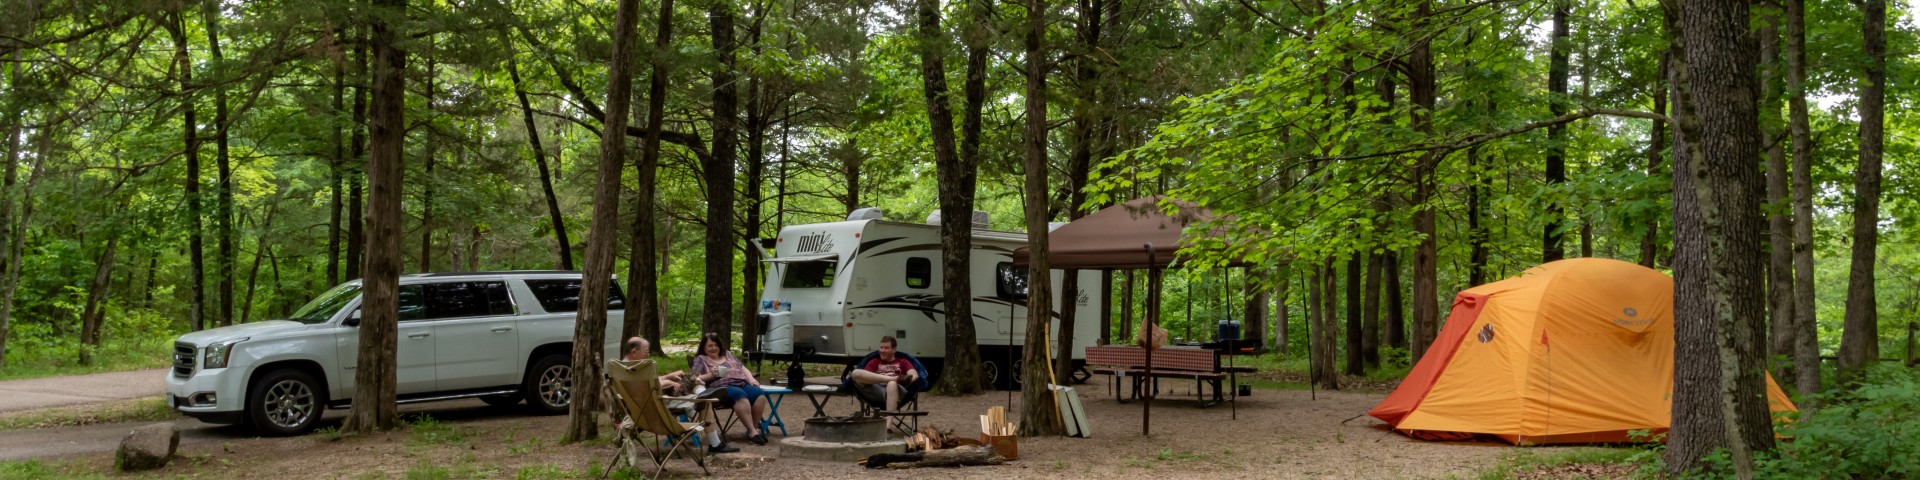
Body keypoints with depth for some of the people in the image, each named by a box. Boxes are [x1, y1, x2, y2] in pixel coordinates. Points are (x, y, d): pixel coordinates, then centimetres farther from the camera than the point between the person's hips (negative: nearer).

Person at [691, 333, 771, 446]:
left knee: (760, 393, -26)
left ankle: (755, 427, -20)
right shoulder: (700, 359, 14)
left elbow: (743, 369, 26)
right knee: (740, 395, -38)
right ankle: (752, 432, -39)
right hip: (722, 387, -5)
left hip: (742, 384, 5)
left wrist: (751, 378, 6)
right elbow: (696, 379, 2)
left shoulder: (728, 355, 28)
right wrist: (711, 375, -14)